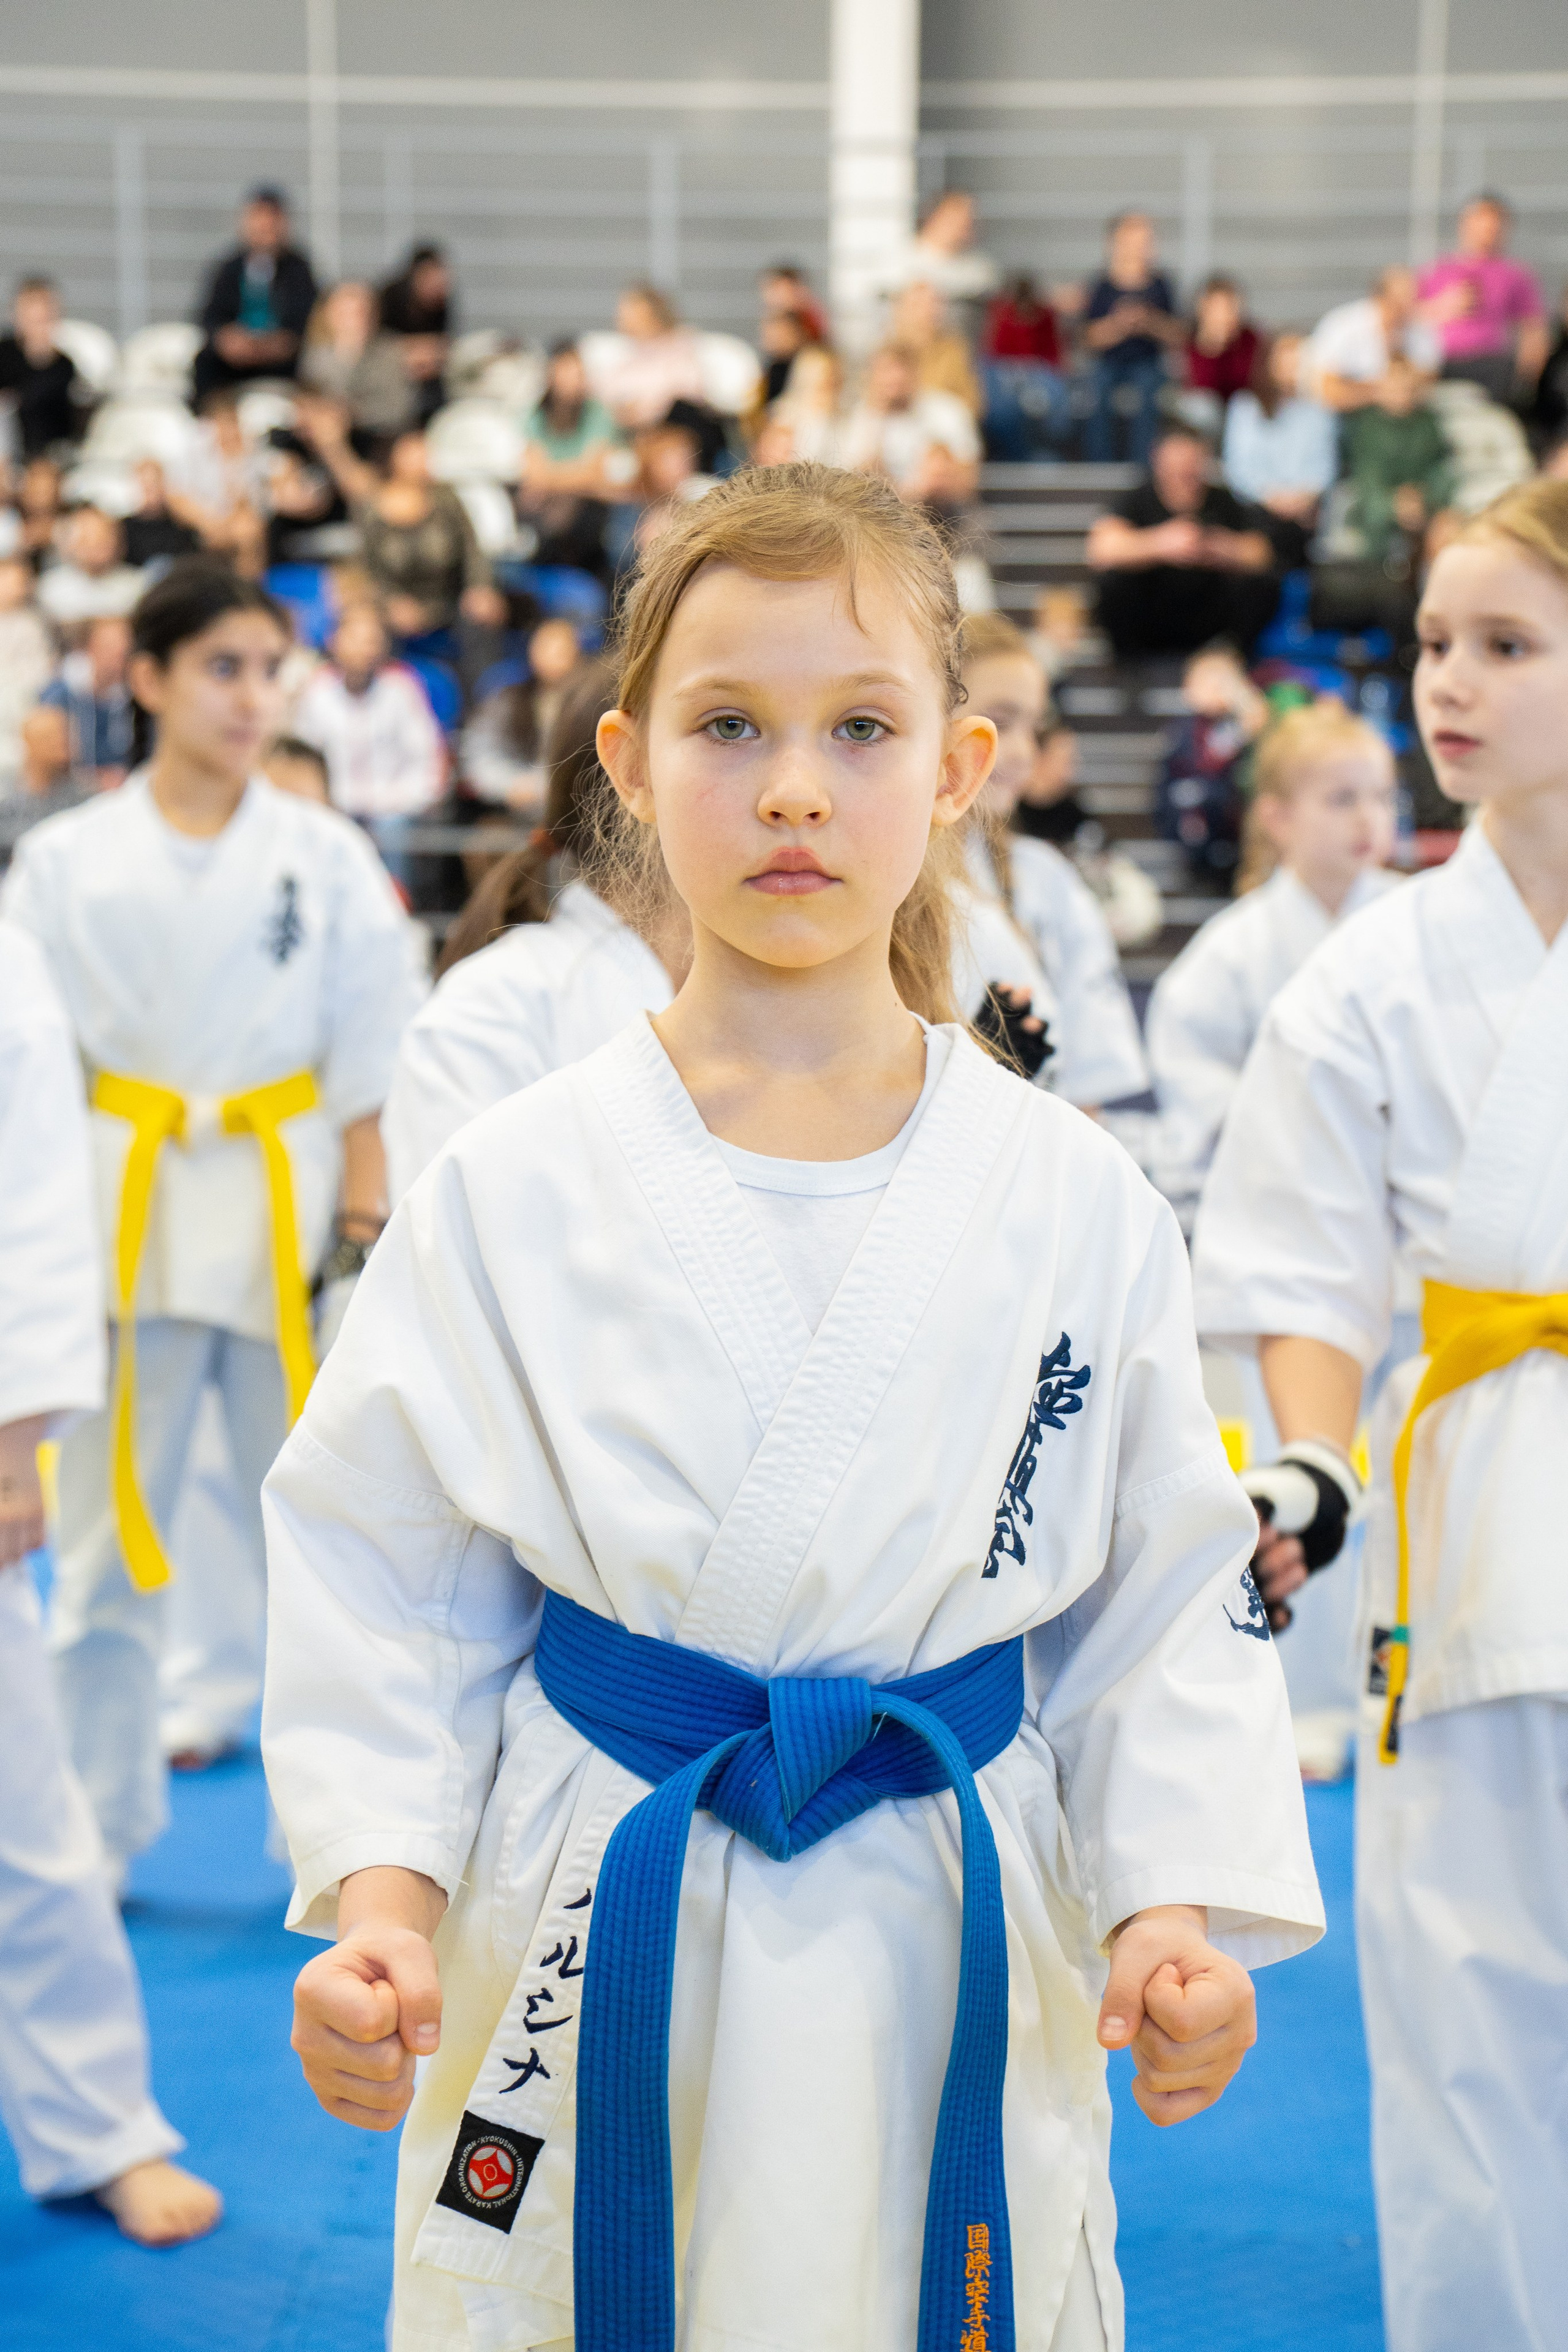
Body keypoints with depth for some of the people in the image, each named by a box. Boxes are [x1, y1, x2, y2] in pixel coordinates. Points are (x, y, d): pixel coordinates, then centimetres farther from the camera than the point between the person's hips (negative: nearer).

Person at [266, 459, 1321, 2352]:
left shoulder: (1075, 1204, -3)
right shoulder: (512, 1190, -6)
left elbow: (1166, 1594, 2)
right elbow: (388, 1575, -1)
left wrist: (1178, 1901, -9)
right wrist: (378, 1890, -13)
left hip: (948, 1972, 1)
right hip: (580, 1957, 0)